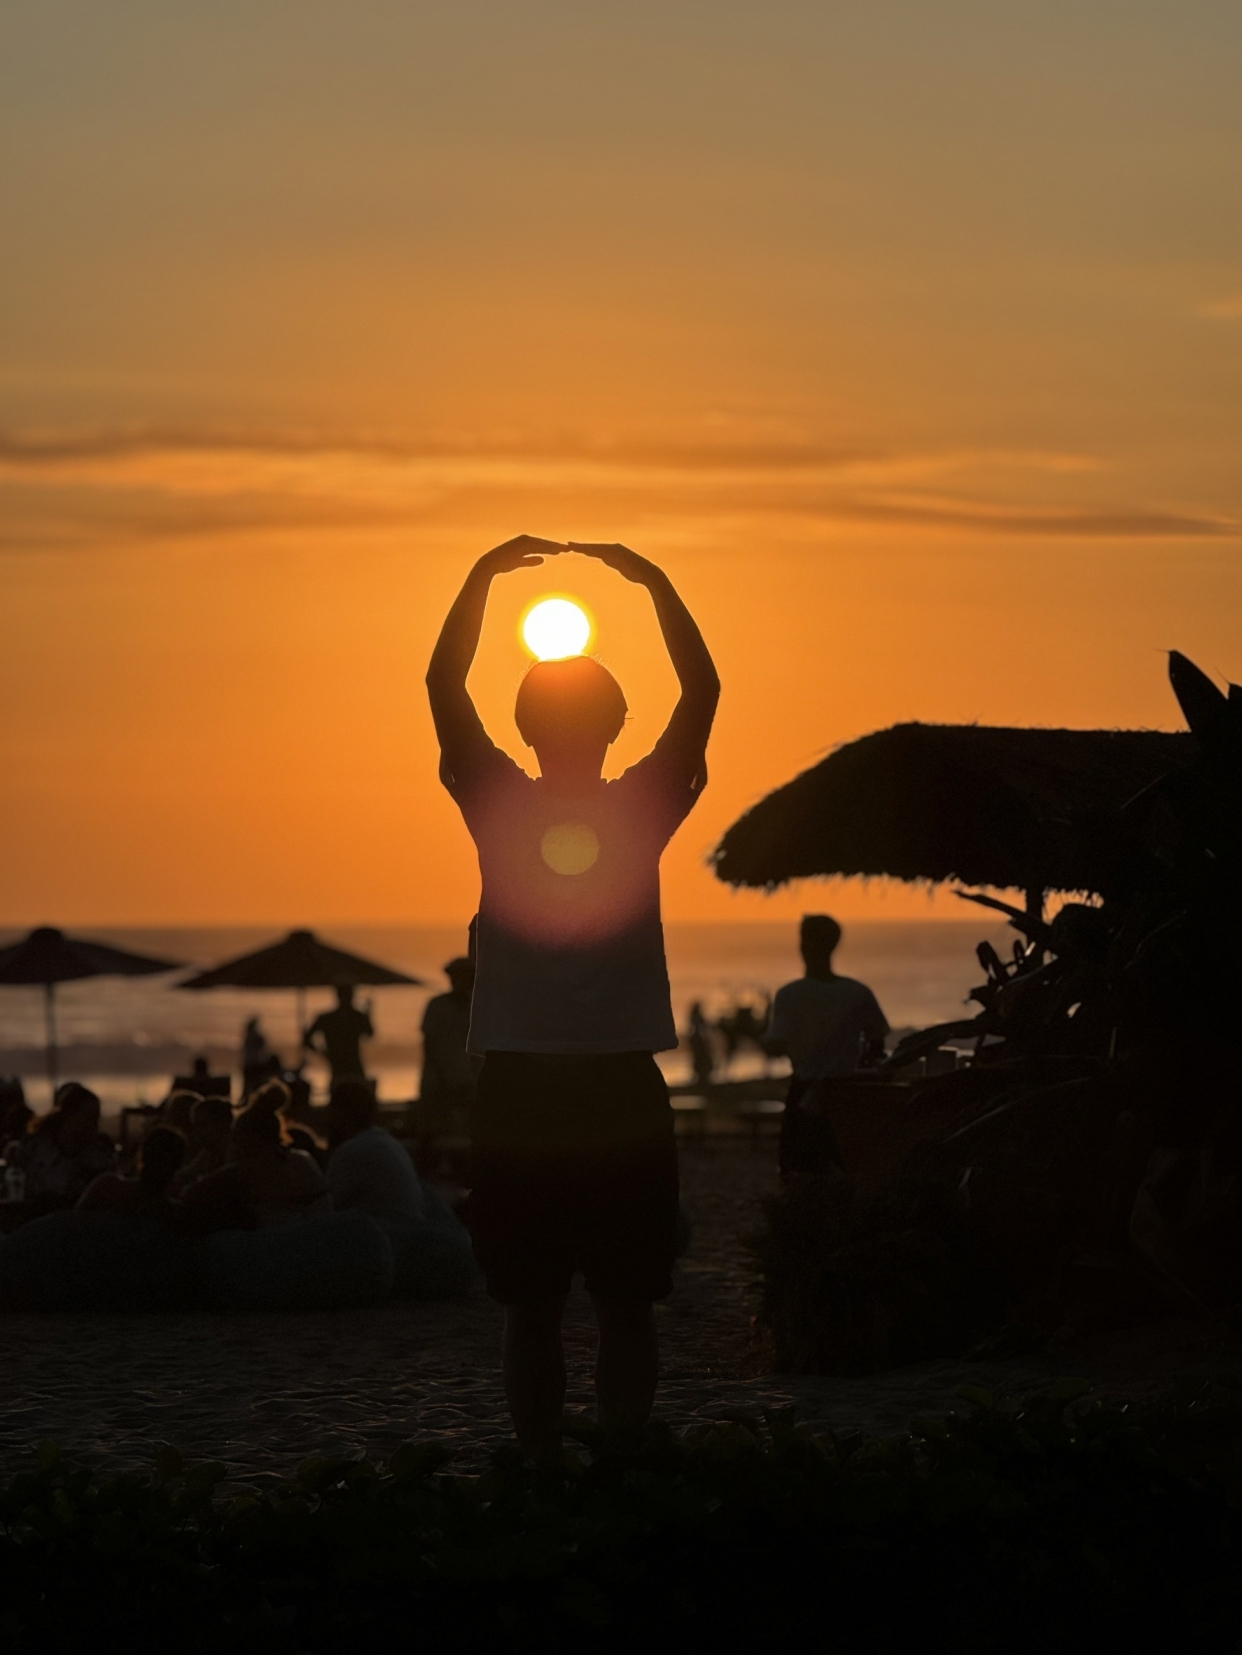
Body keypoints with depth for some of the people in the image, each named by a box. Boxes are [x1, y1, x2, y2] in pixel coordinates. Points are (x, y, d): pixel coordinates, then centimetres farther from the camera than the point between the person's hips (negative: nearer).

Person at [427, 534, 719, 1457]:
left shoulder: (645, 808, 3)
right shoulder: (499, 807, 2)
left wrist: (656, 585, -10)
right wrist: (484, 578, -10)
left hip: (623, 1085, 0)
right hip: (522, 1085, 0)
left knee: (627, 1302, 3)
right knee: (530, 1304, 4)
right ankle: (540, 1473, 6)